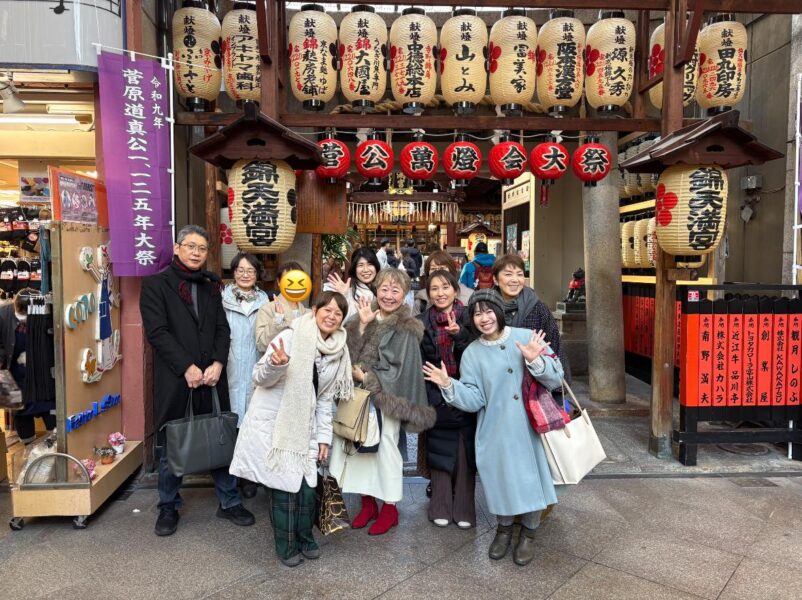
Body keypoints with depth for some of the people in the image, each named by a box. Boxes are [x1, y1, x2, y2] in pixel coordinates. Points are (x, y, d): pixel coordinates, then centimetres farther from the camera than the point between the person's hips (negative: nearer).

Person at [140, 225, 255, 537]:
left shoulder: (211, 286, 14)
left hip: (211, 376, 4)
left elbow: (222, 329, 9)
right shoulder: (156, 284, -1)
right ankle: (169, 507, 25)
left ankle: (229, 502, 21)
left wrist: (218, 364, -7)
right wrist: (187, 367, -15)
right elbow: (157, 331, -10)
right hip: (174, 379, -3)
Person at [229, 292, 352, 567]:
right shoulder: (292, 337, -15)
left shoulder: (339, 351, 3)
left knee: (307, 485, 5)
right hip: (272, 423, -5)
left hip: (303, 427, 5)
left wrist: (323, 435, 8)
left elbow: (325, 397, 10)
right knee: (284, 486, -2)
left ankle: (304, 538, 30)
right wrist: (277, 365, -34)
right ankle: (287, 546, 20)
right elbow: (261, 378, -13)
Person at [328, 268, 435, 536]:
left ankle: (389, 508, 22)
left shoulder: (405, 330, -9)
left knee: (385, 448, 3)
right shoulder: (366, 318, 6)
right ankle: (368, 503, 28)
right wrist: (363, 325, -15)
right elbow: (350, 355, -4)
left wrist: (366, 378, -11)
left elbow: (400, 372, -11)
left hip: (386, 400, -5)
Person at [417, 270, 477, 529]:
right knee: (439, 451, 6)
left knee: (465, 453, 3)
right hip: (436, 397, 1)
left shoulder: (468, 318, 0)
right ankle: (441, 508, 18)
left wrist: (459, 335, -24)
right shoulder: (422, 322, 4)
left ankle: (463, 509, 16)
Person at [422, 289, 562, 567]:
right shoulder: (472, 354, 1)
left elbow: (555, 378, -6)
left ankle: (528, 533, 32)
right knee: (501, 477, 10)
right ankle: (504, 528, 38)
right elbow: (474, 400, -4)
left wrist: (535, 360, -23)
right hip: (496, 432, 1)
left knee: (530, 476, 6)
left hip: (530, 426, -1)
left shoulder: (528, 337, -5)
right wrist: (449, 385, -18)